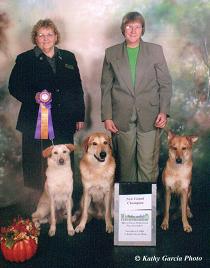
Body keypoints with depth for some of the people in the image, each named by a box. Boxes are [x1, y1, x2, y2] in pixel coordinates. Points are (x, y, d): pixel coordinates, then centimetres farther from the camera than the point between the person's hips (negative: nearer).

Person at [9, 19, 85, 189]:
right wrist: (33, 96, -17)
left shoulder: (68, 58, 13)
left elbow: (78, 89, 14)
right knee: (34, 168, 2)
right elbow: (14, 87, 1)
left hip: (65, 123, 3)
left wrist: (80, 116, 9)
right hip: (35, 122, -2)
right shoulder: (24, 60, 4)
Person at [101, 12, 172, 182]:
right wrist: (107, 117, 1)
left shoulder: (155, 51, 7)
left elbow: (165, 83, 6)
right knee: (125, 163, 6)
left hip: (149, 117, -1)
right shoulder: (111, 53, 9)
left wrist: (164, 112, -5)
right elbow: (106, 87, 8)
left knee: (148, 164, -1)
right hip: (122, 119, 1)